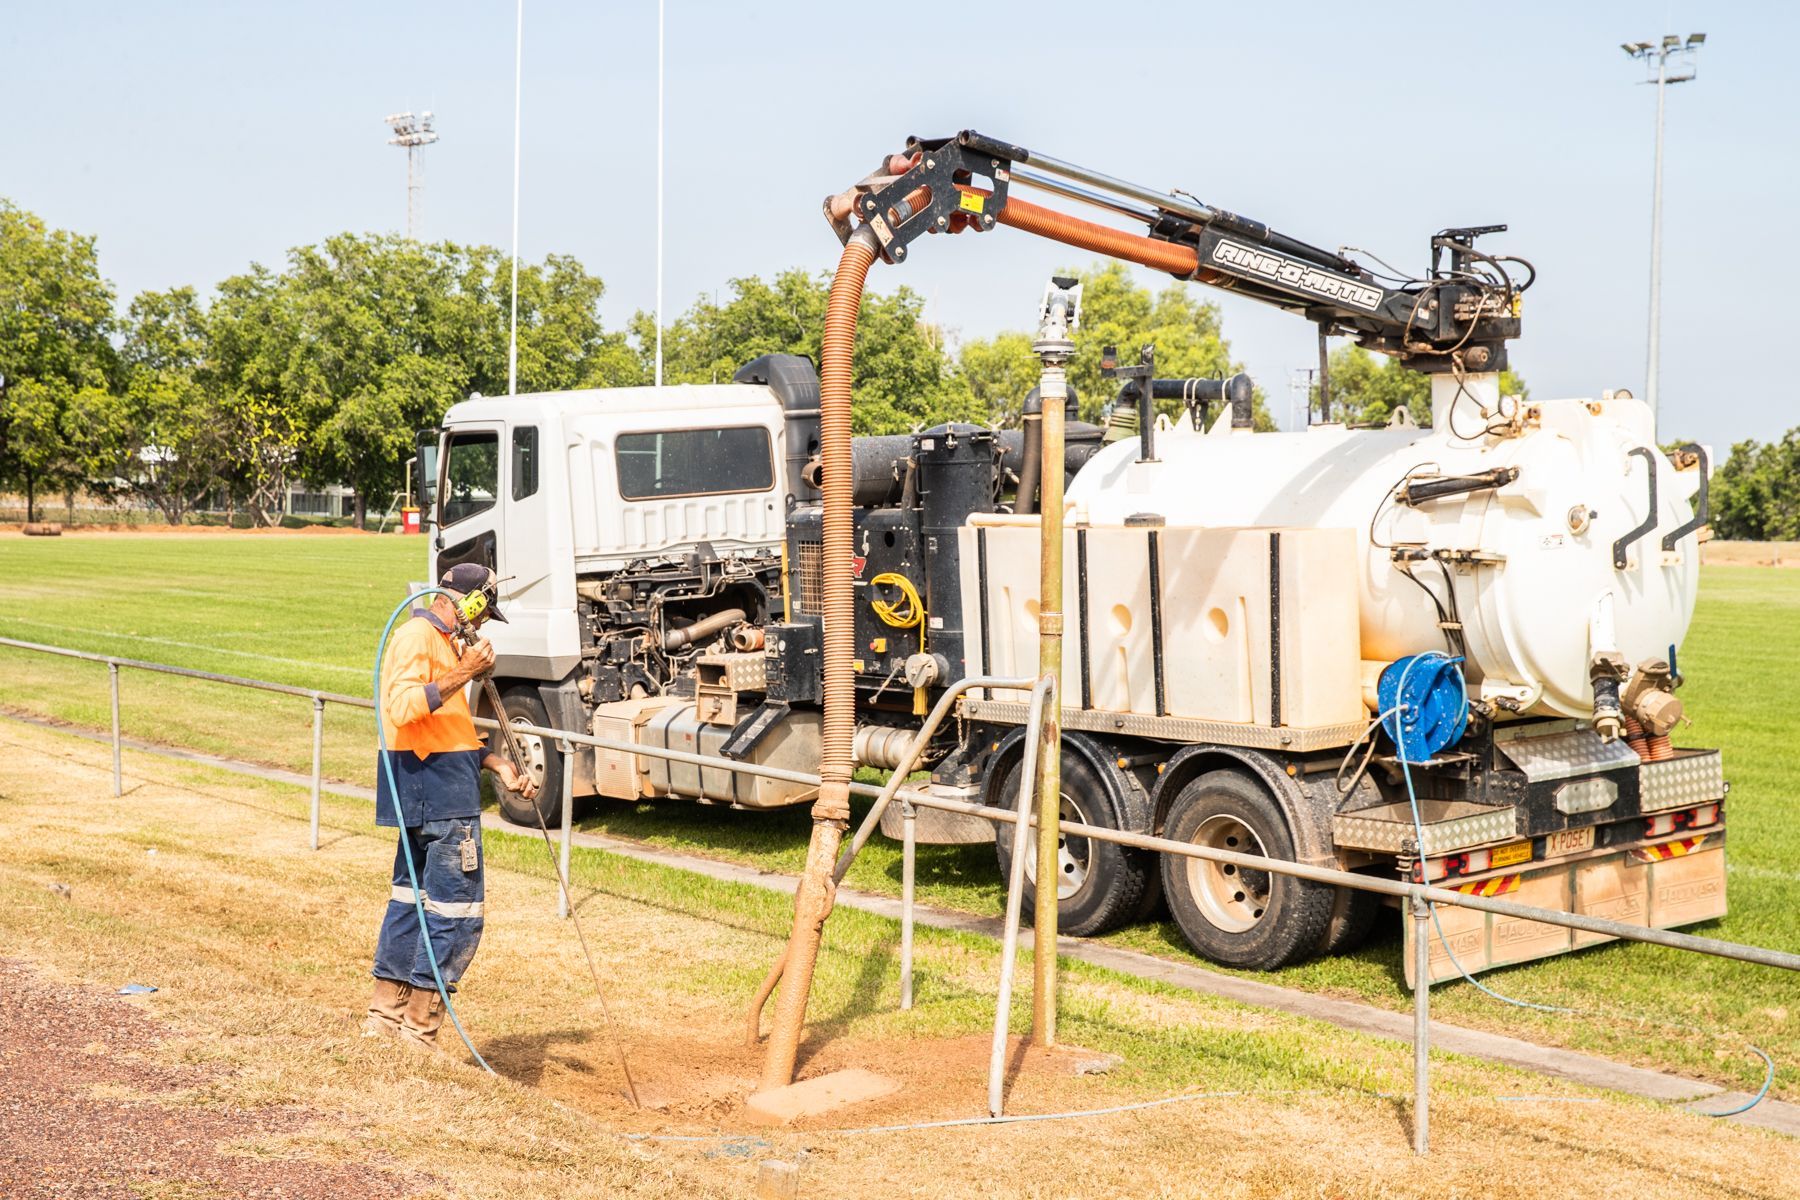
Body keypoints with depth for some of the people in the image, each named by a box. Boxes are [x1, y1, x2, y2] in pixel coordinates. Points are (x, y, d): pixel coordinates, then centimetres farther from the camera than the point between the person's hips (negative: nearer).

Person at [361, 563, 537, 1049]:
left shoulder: (443, 642, 20)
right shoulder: (417, 636, -12)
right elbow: (403, 707, -27)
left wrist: (499, 766, 19)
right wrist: (460, 676, -30)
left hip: (430, 788, 11)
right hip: (438, 791, -11)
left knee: (412, 897, 15)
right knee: (458, 909, -7)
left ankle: (385, 1013, 22)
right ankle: (419, 1028, -2)